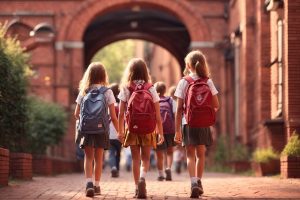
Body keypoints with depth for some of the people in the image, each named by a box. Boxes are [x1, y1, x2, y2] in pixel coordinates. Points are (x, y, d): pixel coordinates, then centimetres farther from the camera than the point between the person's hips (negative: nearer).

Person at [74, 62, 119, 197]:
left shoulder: (84, 91, 3)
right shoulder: (107, 92, -2)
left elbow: (76, 114, 4)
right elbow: (113, 116, -4)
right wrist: (119, 132, 6)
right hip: (101, 128, 0)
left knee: (88, 157, 4)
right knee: (98, 158, 12)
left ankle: (89, 183, -16)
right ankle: (96, 186, 20)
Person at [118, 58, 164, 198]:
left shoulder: (126, 89, -2)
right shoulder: (151, 89, -1)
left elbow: (121, 114, -4)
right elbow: (157, 114, -1)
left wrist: (121, 131, 4)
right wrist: (160, 132, 5)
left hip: (132, 129, 0)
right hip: (148, 129, 0)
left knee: (135, 159, 10)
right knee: (145, 158, 10)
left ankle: (138, 188, 10)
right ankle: (142, 178, -17)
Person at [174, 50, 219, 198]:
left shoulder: (184, 82, -5)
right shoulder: (208, 82, 1)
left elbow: (179, 108, -7)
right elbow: (216, 105, 1)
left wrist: (177, 130, -4)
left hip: (188, 123, -2)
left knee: (190, 155, 3)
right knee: (200, 154, 17)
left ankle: (194, 182, -16)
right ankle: (199, 182, 27)